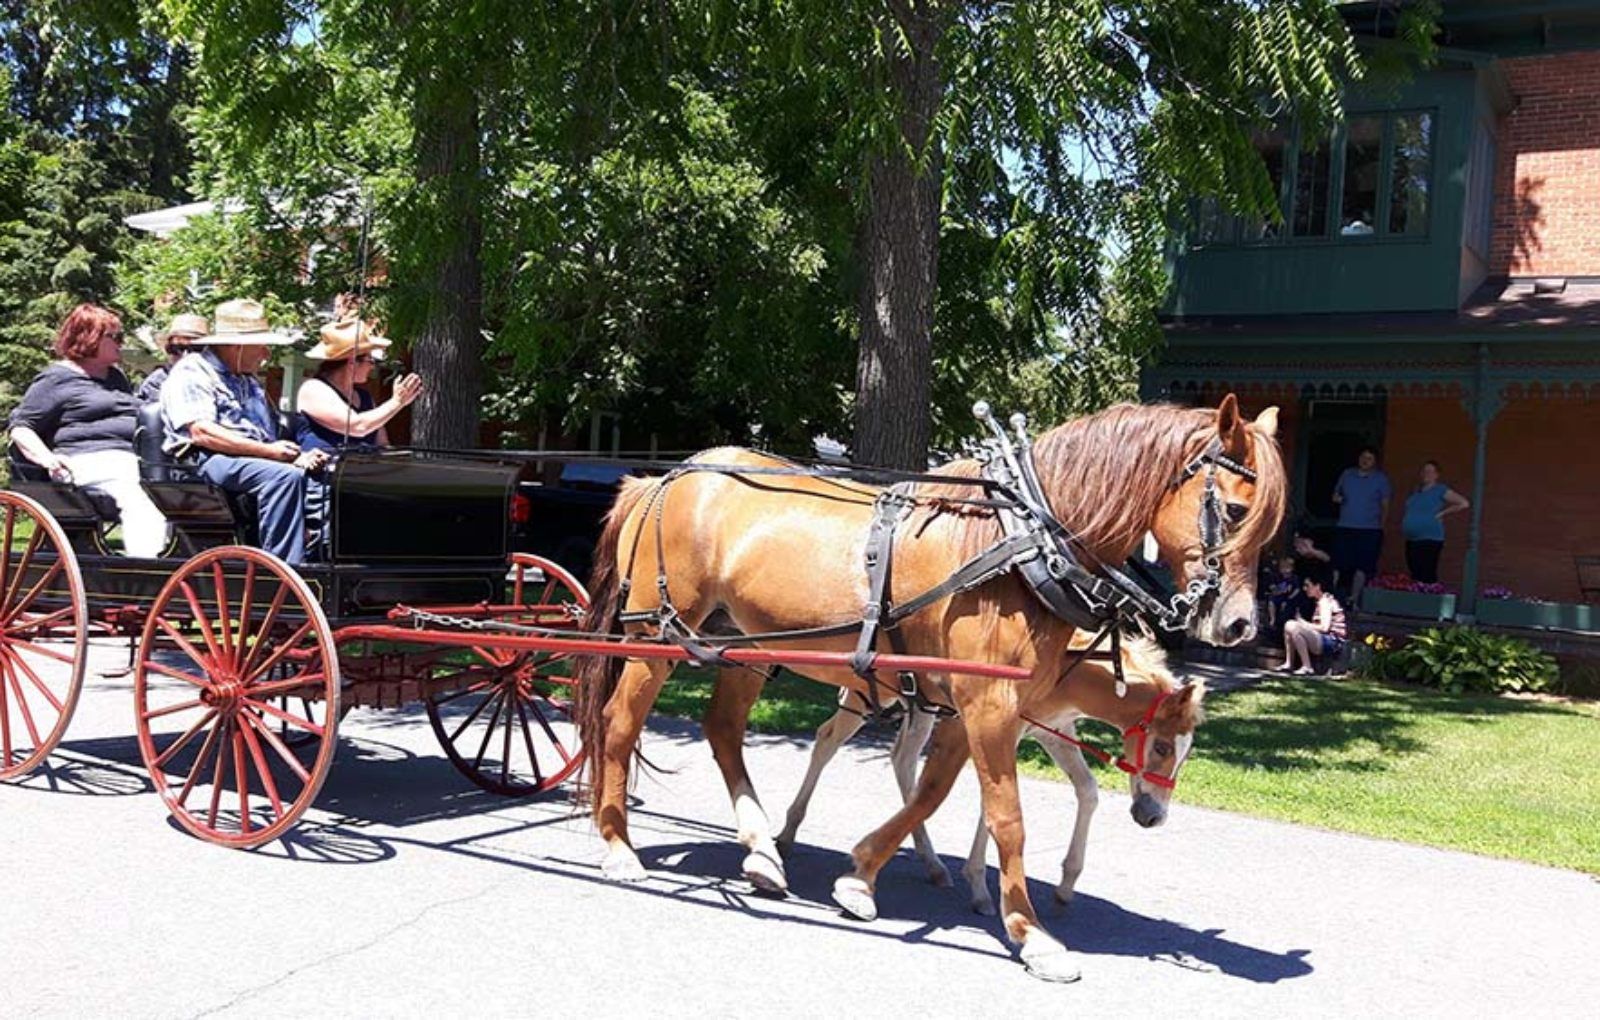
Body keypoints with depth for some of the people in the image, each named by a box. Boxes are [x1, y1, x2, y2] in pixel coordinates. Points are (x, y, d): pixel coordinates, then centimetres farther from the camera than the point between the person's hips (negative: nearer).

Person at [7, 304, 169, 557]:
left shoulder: (116, 377, 32)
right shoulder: (57, 378, 9)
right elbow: (20, 427, 4)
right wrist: (46, 458, -15)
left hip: (133, 459, 7)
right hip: (91, 461, -6)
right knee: (139, 502, -36)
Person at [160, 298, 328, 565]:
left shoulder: (249, 381, 27)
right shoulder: (191, 372, -1)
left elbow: (273, 432, 24)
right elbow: (202, 433, -15)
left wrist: (297, 455, 1)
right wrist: (269, 451, -20)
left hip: (261, 460, 8)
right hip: (209, 461, -8)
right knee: (284, 476, -34)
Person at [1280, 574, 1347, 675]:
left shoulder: (1326, 601, -12)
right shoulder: (1319, 602, 17)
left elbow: (1324, 628, -21)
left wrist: (1304, 624, -9)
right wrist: (1304, 623, 0)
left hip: (1333, 643, -10)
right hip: (1323, 641, 10)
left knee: (1295, 627, -26)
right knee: (1289, 625, 9)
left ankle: (1307, 667, -22)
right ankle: (1288, 664, 4)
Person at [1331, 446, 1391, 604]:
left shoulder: (1381, 479, 5)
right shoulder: (1347, 474, 11)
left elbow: (1385, 505, 6)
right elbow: (1336, 493, 21)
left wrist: (1381, 524, -1)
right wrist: (1336, 498, -2)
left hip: (1369, 530, -2)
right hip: (1344, 528, 2)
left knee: (1362, 567, -3)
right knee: (1337, 565, -3)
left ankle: (1353, 600, 4)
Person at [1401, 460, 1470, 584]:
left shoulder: (1441, 490, -3)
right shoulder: (1416, 491, 17)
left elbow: (1464, 504, -9)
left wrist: (1442, 513, -8)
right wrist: (1403, 521, 15)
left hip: (1430, 540, -7)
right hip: (1411, 540, 8)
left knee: (1427, 578, -13)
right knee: (1415, 577, 8)